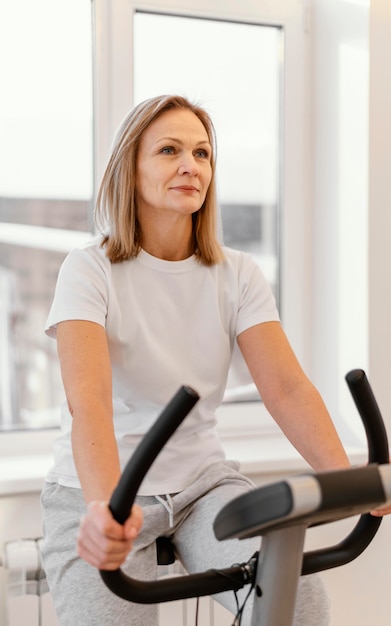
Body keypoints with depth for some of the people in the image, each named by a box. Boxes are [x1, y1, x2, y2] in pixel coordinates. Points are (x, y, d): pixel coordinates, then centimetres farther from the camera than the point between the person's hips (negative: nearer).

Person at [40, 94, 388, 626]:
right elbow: (88, 398, -26)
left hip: (203, 481, 3)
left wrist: (345, 478, -28)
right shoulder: (90, 269, -11)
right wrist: (106, 505, -43)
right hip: (99, 495, -2)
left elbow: (287, 387, -11)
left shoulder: (237, 275, 0)